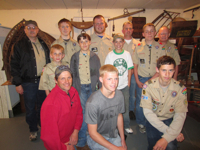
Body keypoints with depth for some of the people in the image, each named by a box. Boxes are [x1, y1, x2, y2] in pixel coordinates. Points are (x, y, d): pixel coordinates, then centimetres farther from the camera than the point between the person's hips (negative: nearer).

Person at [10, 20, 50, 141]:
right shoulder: (20, 45, -1)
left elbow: (48, 61, 14)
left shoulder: (43, 44, 10)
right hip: (28, 82, -3)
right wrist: (18, 83, -8)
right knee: (30, 108, 9)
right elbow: (14, 65, -3)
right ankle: (33, 130, 30)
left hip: (43, 80, 3)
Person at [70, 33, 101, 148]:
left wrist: (100, 87, 3)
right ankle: (82, 139, 19)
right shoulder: (75, 57, 5)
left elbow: (99, 73, 7)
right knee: (82, 112, 1)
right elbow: (72, 73, 7)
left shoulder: (94, 56, 6)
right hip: (80, 87, -1)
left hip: (92, 87, 1)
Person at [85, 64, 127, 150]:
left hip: (114, 136, 5)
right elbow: (92, 133, -19)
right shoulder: (93, 102, -29)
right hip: (96, 138, -5)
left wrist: (123, 139, 9)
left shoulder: (119, 95, -10)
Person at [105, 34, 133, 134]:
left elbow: (129, 69, 5)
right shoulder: (110, 55, -2)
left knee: (125, 106, 9)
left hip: (124, 85, 2)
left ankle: (126, 125, 27)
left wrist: (128, 82, 1)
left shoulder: (127, 54, 3)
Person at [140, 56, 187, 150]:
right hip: (153, 121, 0)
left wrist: (167, 138, -26)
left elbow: (180, 115, -15)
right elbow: (147, 112, -17)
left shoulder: (180, 89, -12)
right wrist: (170, 131, -21)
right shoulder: (148, 86, -16)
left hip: (169, 120, 0)